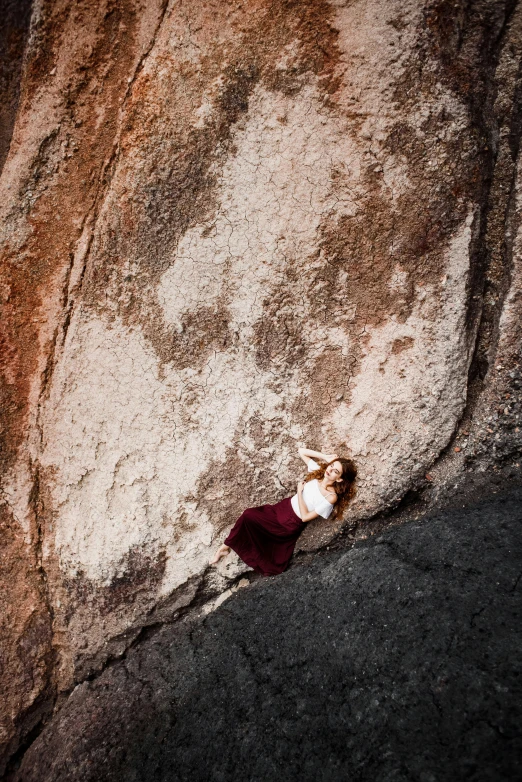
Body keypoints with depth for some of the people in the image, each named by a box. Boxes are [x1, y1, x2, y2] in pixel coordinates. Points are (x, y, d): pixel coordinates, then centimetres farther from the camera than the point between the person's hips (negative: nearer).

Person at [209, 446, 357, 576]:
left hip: (292, 524, -5)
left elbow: (305, 516, -20)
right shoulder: (318, 472, -4)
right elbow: (301, 451, 4)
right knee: (248, 515, -13)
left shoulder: (331, 497, -21)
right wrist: (325, 457, -6)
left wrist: (299, 491, -14)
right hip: (283, 507, 6)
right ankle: (226, 545, 6)